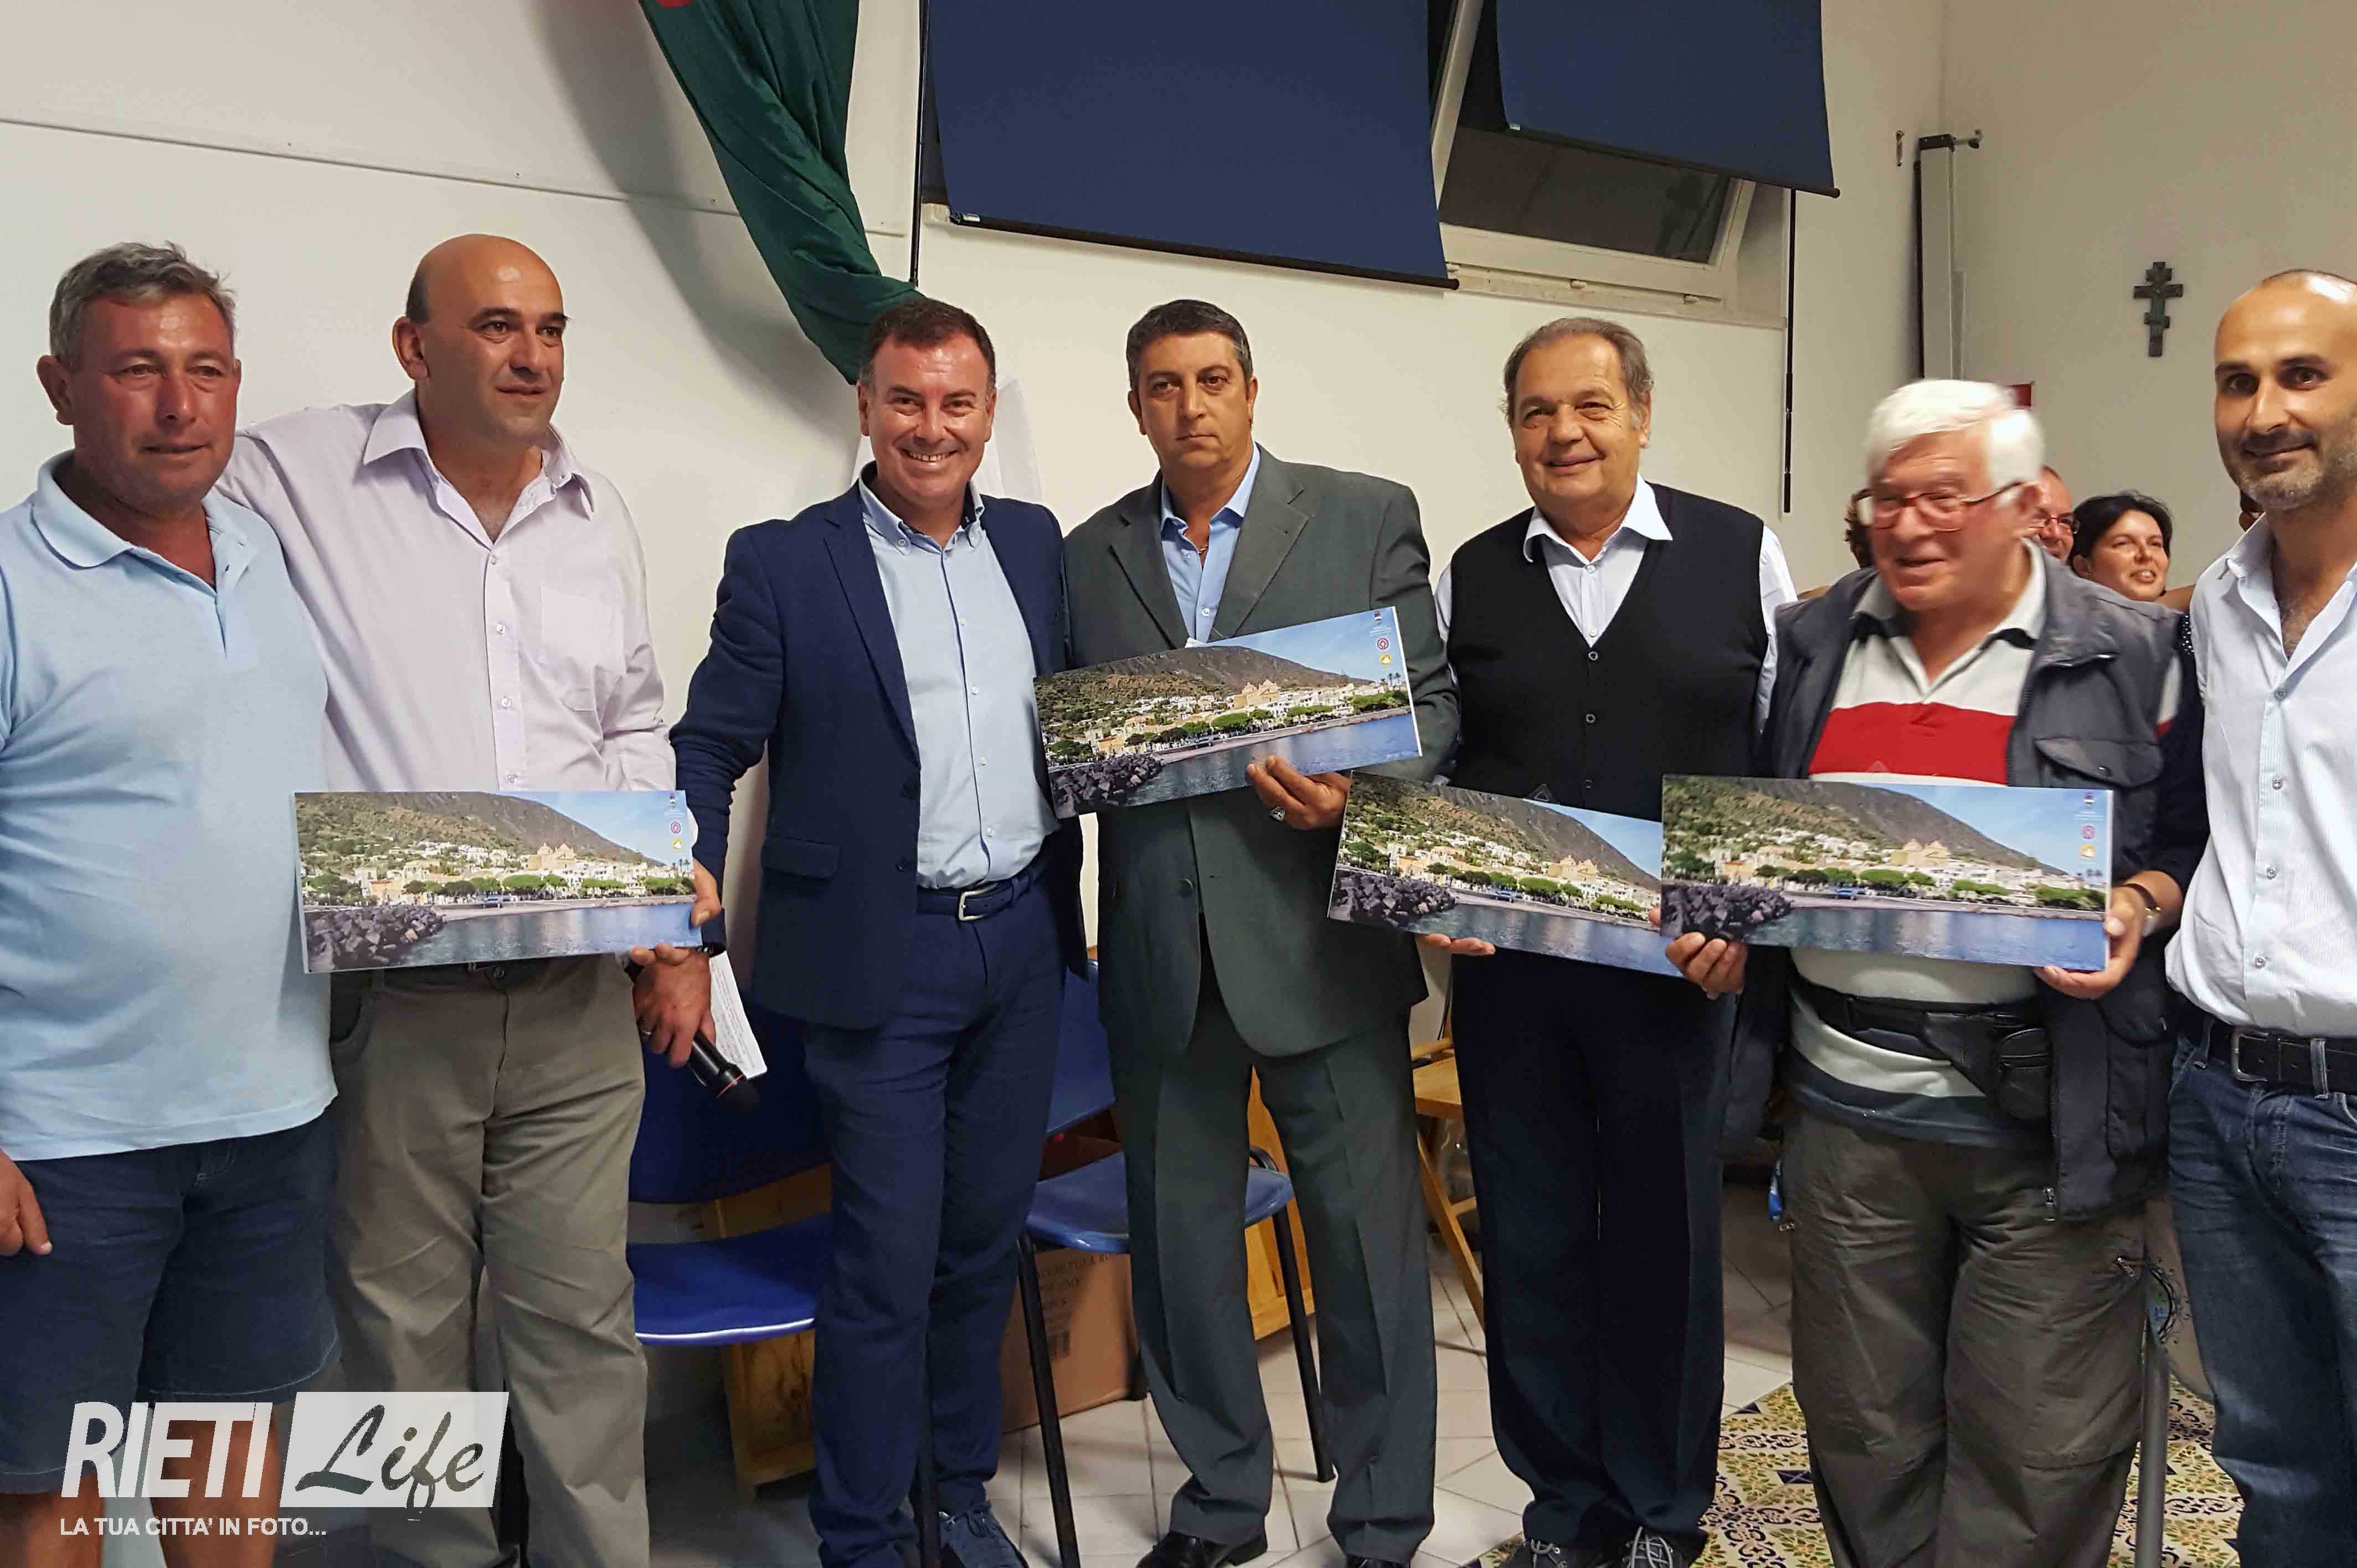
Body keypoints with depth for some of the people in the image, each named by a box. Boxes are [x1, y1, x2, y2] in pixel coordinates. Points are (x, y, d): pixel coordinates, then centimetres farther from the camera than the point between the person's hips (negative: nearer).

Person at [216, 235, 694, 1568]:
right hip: (388, 990, -3)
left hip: (574, 992, 3)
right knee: (403, 1318, 10)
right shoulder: (295, 479, -3)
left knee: (583, 1311, 8)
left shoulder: (600, 510, 12)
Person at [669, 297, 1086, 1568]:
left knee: (987, 1237, 15)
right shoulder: (781, 564, -4)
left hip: (1025, 939, 5)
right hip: (882, 954, -4)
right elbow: (707, 750, -5)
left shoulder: (1037, 543, 9)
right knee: (888, 1259, 1)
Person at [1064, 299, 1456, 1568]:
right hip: (1160, 953, 3)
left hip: (1314, 936, -3)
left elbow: (1433, 704, 0)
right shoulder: (1089, 556, 11)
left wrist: (1356, 793, -17)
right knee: (1179, 1239, 13)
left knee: (1368, 1237, 4)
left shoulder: (1364, 516, 3)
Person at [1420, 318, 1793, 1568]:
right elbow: (1428, 768, 10)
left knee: (1664, 1235, 10)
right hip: (1505, 962, 2)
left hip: (1680, 960, -2)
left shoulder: (1742, 555, 1)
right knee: (1529, 1237, 11)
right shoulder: (1469, 577, 6)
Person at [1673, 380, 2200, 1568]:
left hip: (2050, 1115, -3)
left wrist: (2135, 910, -16)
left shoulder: (2133, 655, -1)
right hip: (1846, 1101, 3)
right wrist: (1723, 914, -1)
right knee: (1860, 1427, 16)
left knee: (2037, 1447, 5)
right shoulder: (1810, 645, 9)